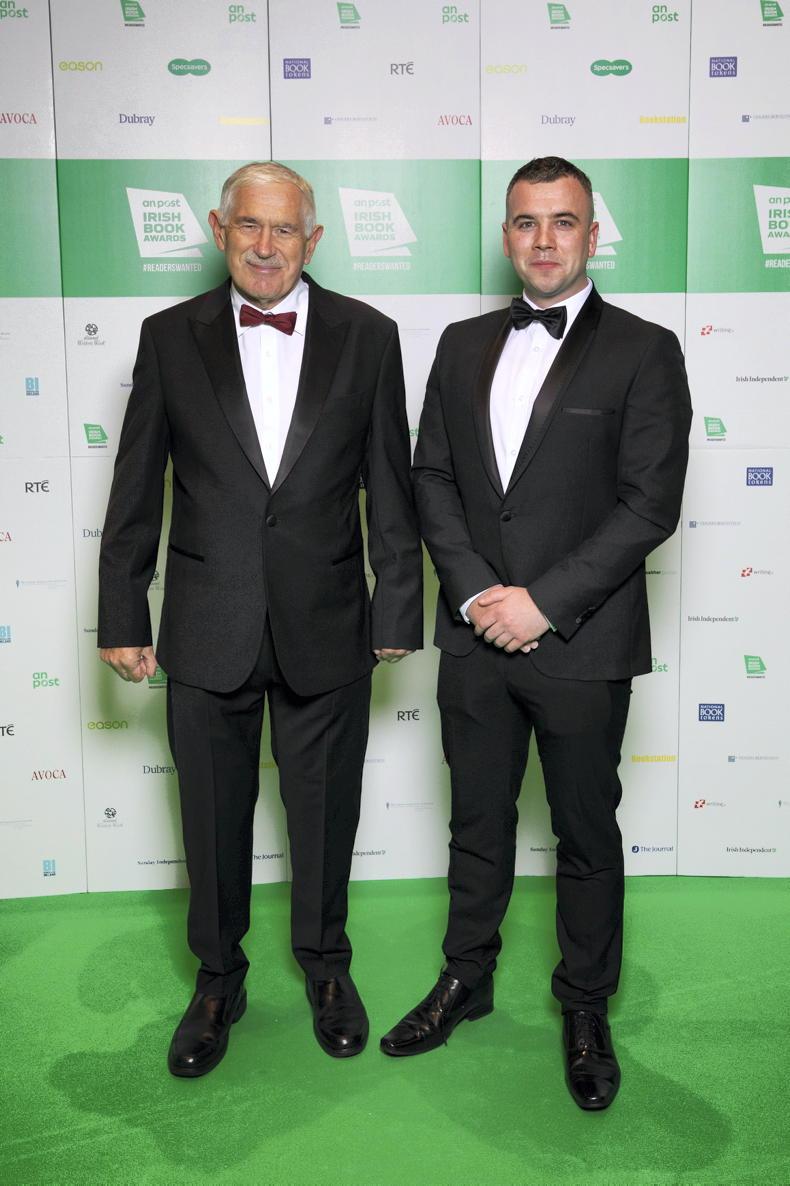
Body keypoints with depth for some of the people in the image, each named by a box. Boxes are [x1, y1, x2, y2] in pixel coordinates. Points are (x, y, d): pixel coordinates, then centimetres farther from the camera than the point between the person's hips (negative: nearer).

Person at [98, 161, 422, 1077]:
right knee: (213, 817, 14)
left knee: (325, 811, 14)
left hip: (326, 628, 0)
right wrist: (122, 617, 1)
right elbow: (135, 493, 3)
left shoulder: (367, 337, 0)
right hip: (208, 632, 1)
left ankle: (325, 965, 39)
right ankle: (217, 981, 37)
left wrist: (396, 611, 0)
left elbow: (389, 487, 1)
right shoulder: (170, 337, 1)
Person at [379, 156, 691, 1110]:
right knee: (478, 820, 17)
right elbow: (431, 477, 5)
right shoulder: (462, 345, 9)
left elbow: (650, 504, -11)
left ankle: (585, 1008, 31)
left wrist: (543, 602, -16)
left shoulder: (643, 351, -4)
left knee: (586, 833, 11)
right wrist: (478, 592, -8)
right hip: (475, 636, 4)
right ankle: (466, 979, 37)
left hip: (582, 644, -3)